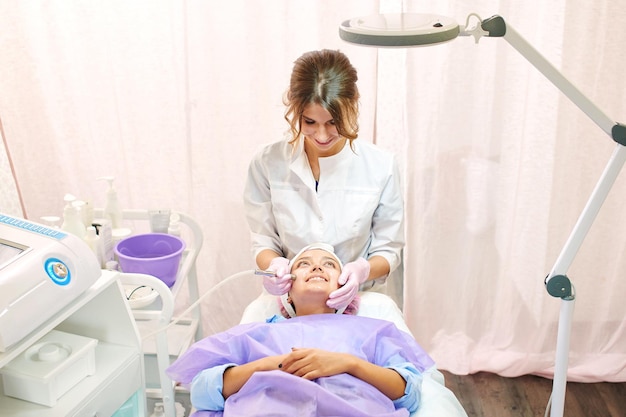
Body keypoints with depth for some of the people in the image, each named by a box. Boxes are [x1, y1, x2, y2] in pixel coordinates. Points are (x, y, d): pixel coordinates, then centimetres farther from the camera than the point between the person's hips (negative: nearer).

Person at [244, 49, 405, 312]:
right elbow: (263, 241, 3)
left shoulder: (381, 167, -6)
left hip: (355, 303, 0)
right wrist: (273, 264, -19)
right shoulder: (267, 164, -6)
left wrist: (363, 269, -20)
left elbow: (389, 250, 1)